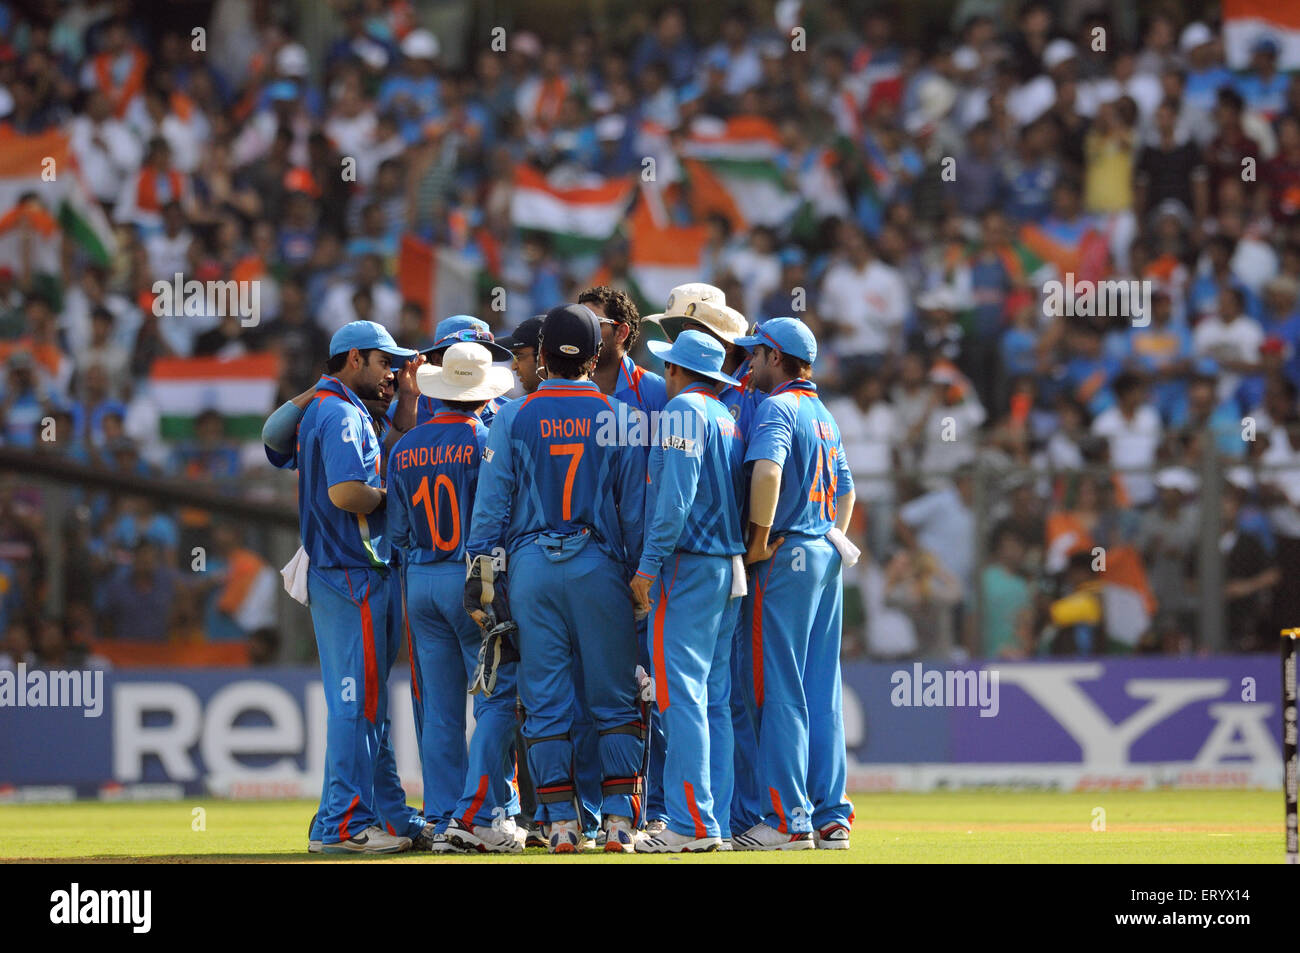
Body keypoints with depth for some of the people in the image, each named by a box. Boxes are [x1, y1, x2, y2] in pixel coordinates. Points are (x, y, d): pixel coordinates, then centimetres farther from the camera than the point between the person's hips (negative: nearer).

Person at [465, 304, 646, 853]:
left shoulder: (512, 418, 2)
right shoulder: (618, 417, 2)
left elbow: (491, 501, 0)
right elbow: (635, 507, 3)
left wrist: (480, 568, 3)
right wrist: (639, 578, 9)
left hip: (530, 565, 0)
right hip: (599, 565, 0)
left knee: (545, 702, 3)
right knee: (614, 700, 4)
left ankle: (559, 822, 0)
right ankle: (619, 819, -2)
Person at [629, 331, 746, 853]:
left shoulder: (683, 410, -7)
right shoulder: (728, 418, 17)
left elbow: (676, 496, -16)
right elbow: (737, 494, 16)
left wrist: (650, 565, -15)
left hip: (689, 565, -8)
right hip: (730, 567, 8)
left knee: (680, 695, -9)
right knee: (713, 700, 9)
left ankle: (692, 823, -14)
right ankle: (717, 821, 8)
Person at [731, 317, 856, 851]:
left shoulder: (776, 408, -10)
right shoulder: (824, 416, 18)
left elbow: (767, 471, -27)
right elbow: (845, 490, 27)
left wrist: (759, 541, -20)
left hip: (787, 558, -9)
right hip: (827, 559, 9)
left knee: (778, 691, -6)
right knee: (822, 692, 9)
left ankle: (788, 819, -8)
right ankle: (831, 817, 8)